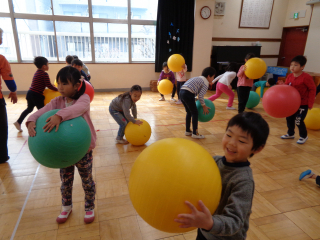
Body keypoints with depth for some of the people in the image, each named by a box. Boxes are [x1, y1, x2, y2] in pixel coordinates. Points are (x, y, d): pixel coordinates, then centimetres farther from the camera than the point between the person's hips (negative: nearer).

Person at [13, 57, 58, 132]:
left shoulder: (37, 72, 14)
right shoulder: (44, 74, -13)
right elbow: (49, 85, -17)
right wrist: (58, 89, -5)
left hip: (30, 93, 9)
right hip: (36, 95, -9)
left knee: (29, 109, 24)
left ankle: (18, 122, 27)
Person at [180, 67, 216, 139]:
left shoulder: (199, 78, 27)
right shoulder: (206, 83, 0)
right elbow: (200, 96, -8)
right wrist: (204, 106, 2)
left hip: (182, 92, 9)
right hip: (188, 94, -9)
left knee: (189, 112, 20)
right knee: (195, 113, 4)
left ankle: (187, 131, 28)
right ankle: (195, 133, 9)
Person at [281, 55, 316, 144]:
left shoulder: (306, 77, -19)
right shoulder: (290, 76, -2)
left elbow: (312, 89, -13)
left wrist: (310, 103, -14)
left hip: (303, 104, -6)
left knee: (298, 121, -7)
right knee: (289, 118, 14)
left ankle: (304, 136, 17)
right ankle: (290, 134, 33)